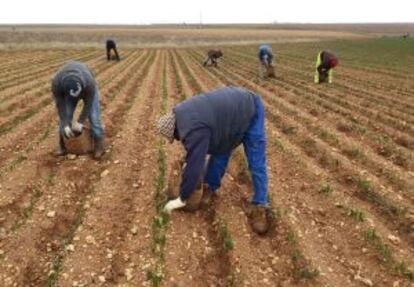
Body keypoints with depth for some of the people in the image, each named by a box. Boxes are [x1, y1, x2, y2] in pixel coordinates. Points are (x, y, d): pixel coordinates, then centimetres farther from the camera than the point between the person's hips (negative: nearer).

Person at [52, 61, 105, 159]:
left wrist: (80, 122, -26)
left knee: (94, 117, -11)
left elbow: (88, 104, -29)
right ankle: (63, 146, 7)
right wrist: (65, 125, -27)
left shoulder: (89, 82, -42)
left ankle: (98, 146, -1)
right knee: (65, 117, -5)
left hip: (87, 88, -2)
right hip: (67, 91, 2)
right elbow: (60, 105, -26)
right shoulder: (56, 83, -36)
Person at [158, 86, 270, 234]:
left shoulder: (194, 129, -32)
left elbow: (194, 166, -28)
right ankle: (210, 187, 24)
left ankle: (260, 206, 1)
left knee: (256, 164, -7)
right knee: (220, 152, 9)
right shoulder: (182, 114, -4)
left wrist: (182, 199, -17)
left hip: (249, 111, -9)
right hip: (231, 112, 9)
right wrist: (188, 161, 26)